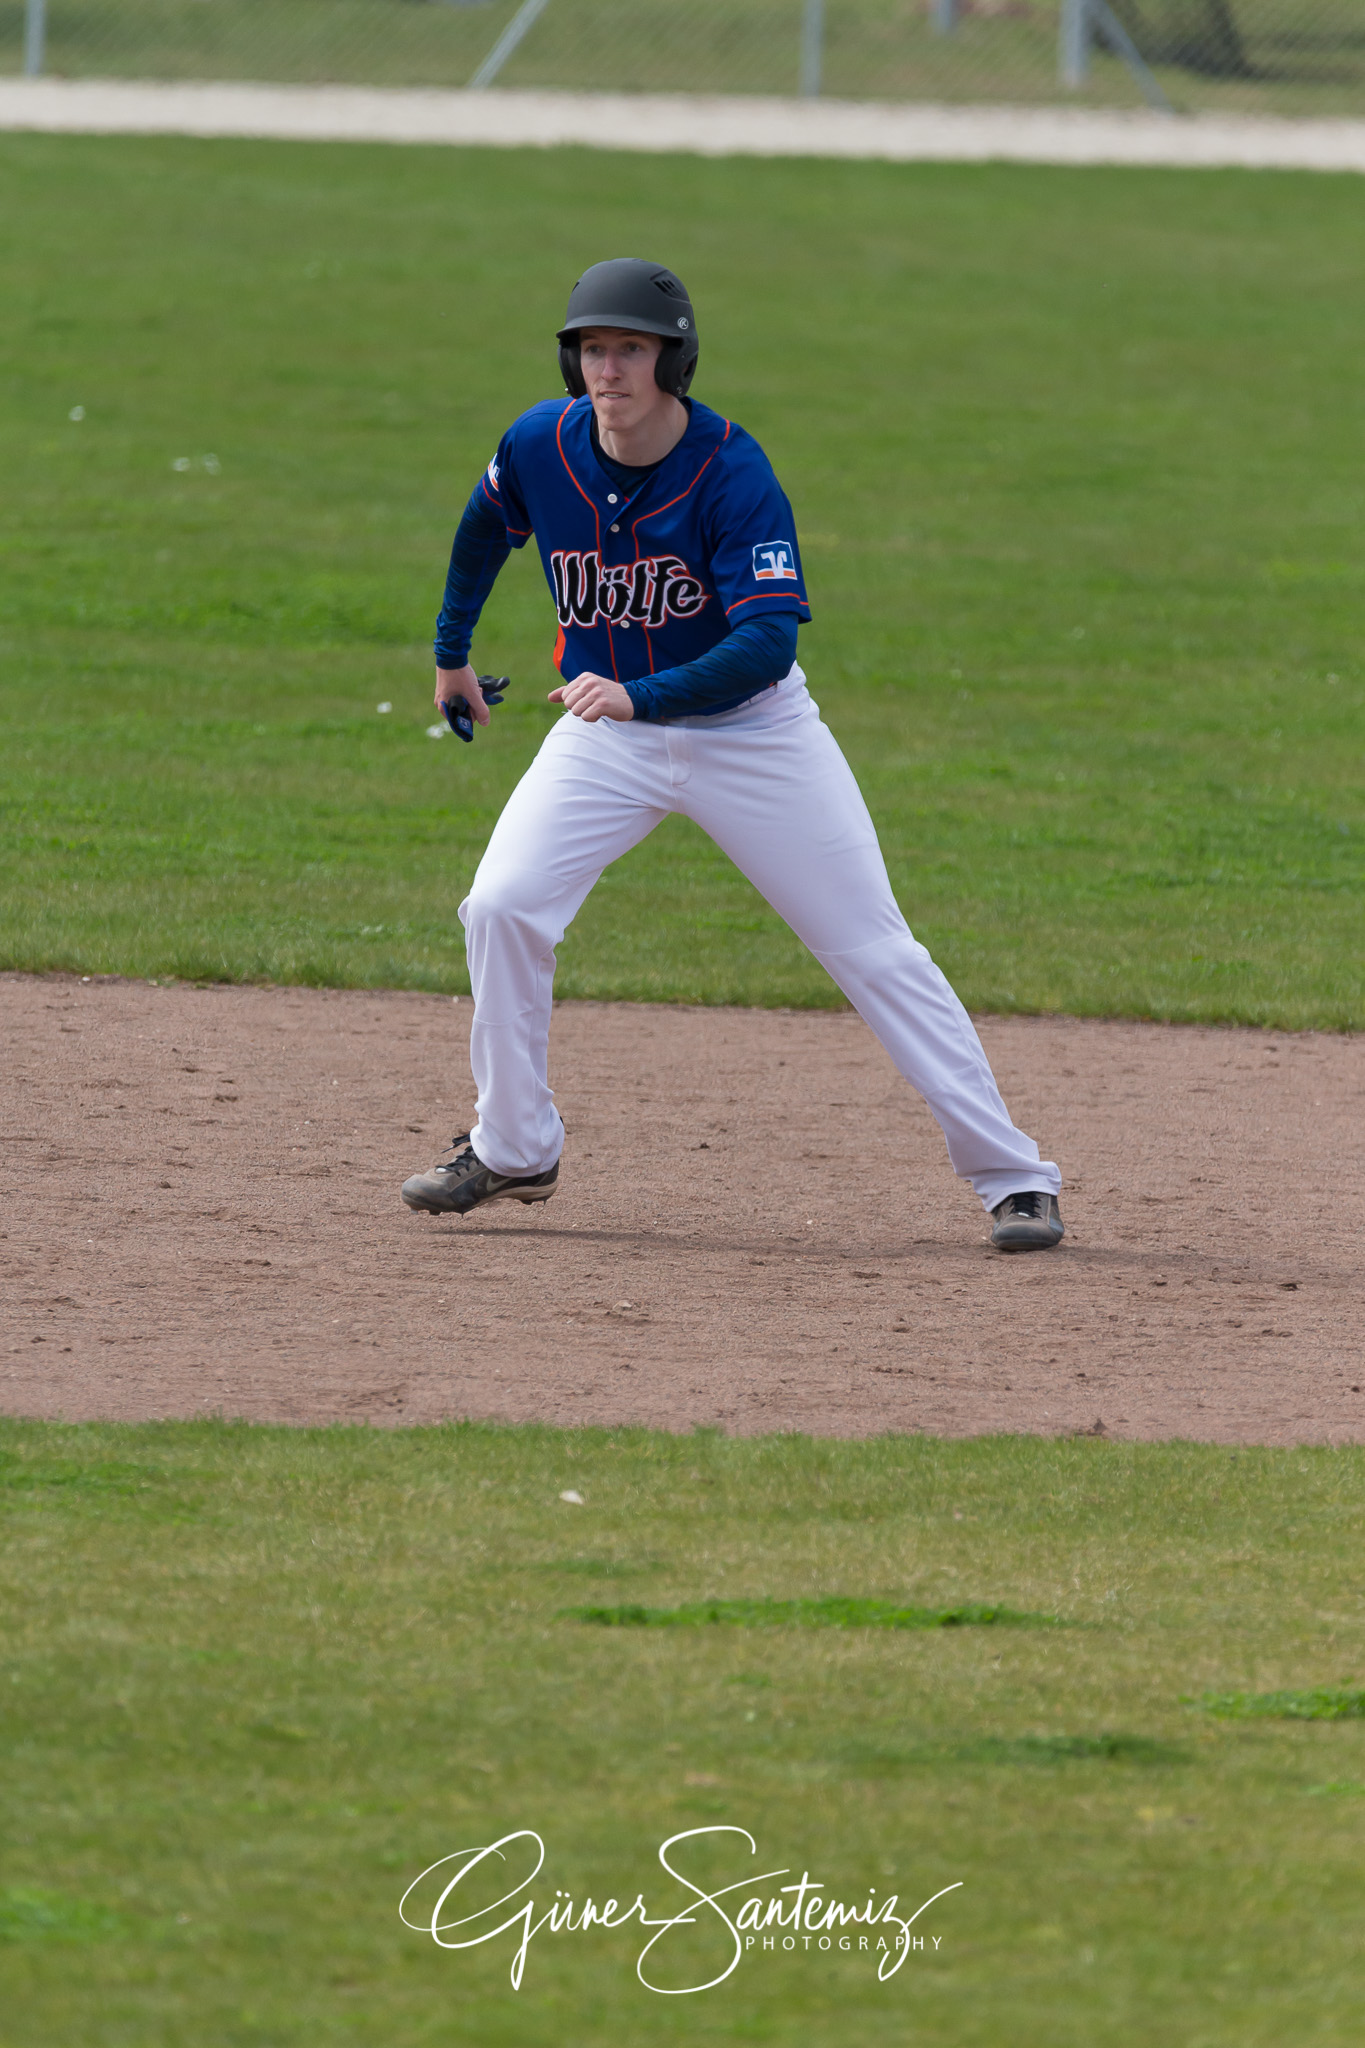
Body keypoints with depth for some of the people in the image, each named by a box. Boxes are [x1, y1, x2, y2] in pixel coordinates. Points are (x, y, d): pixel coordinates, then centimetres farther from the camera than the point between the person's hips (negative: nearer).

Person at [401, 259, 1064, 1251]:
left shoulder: (735, 474, -25)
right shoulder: (542, 445, -12)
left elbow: (767, 643, -32)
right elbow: (487, 527, 13)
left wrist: (642, 698, -45)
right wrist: (452, 651, 22)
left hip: (751, 728, -3)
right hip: (606, 729, 4)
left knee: (876, 949, -4)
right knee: (503, 907, -14)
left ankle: (1014, 1177, 1)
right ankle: (513, 1152, 4)